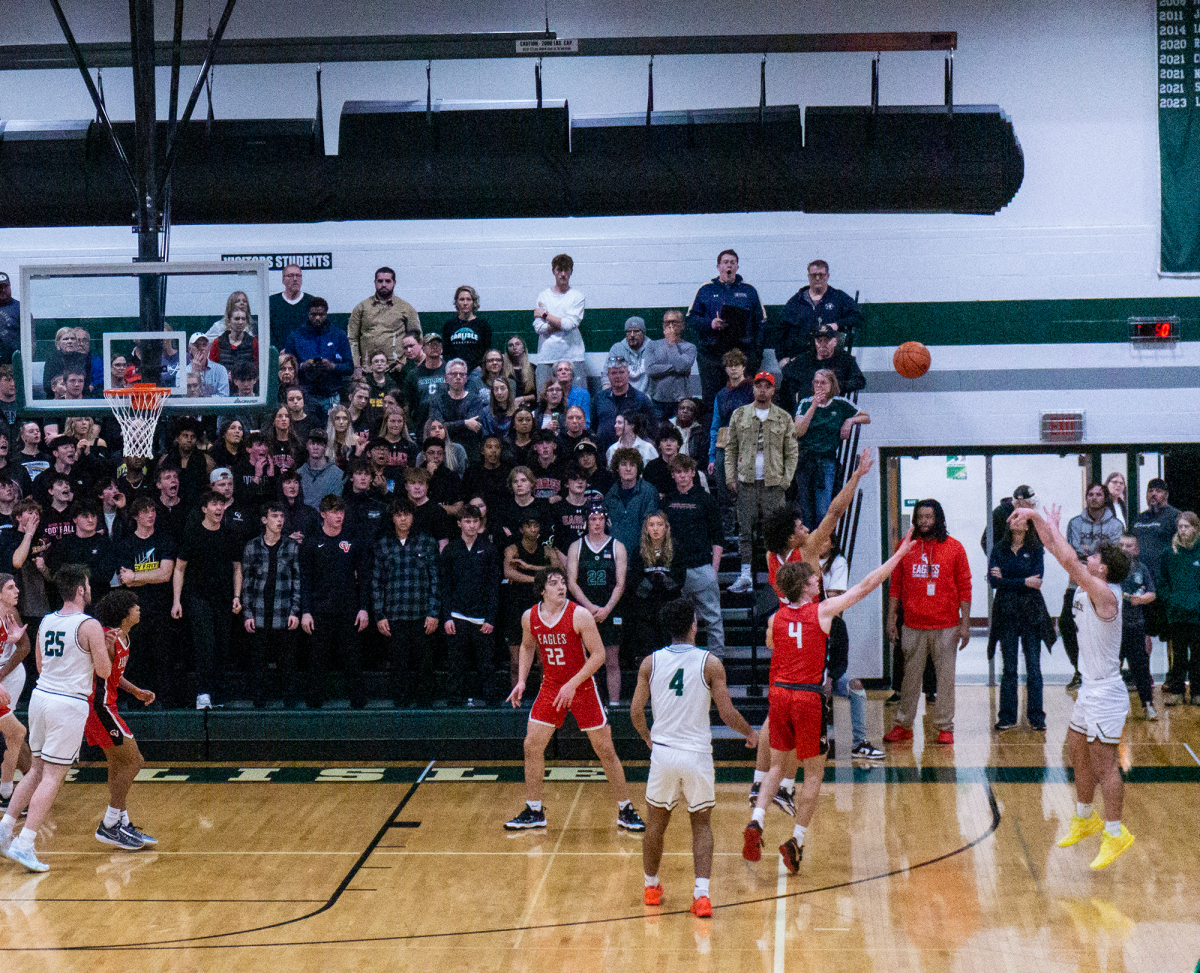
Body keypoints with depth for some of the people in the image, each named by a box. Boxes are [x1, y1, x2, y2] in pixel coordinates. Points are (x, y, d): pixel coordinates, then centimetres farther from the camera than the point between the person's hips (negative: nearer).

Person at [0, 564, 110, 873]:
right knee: (52, 777, -4)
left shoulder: (46, 622, 10)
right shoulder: (89, 626, -11)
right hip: (69, 703, -7)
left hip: (41, 695, 7)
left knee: (37, 770, 20)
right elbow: (104, 671, -9)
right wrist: (103, 648, 9)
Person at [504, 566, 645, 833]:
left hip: (582, 688, -4)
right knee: (532, 746, -1)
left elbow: (598, 654, -15)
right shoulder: (529, 618, -4)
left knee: (605, 750, -1)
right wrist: (521, 680, 5)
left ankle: (626, 811, 12)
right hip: (550, 688, 4)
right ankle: (533, 813, 13)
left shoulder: (579, 615, -17)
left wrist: (573, 684, -21)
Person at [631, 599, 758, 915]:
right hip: (697, 754, -2)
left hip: (663, 752, 2)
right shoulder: (710, 663, -6)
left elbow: (636, 711, 2)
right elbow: (727, 713, -7)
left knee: (656, 822, 18)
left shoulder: (650, 663, 0)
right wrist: (750, 732, 13)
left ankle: (650, 886, 31)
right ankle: (701, 893, -5)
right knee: (702, 824, 10)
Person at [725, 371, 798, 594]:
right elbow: (730, 448, 11)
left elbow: (791, 453, 9)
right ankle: (746, 575, 5)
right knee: (745, 529, 1)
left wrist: (786, 480, -2)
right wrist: (730, 477, 2)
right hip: (746, 482, 1)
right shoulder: (739, 415, 10)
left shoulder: (784, 419, 7)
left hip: (773, 483, -1)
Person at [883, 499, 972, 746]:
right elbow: (896, 585, 10)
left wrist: (965, 623, -3)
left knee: (945, 676, 2)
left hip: (946, 627, -1)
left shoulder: (954, 548, 1)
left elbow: (964, 587, 2)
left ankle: (945, 727, 9)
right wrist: (891, 617, 4)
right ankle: (903, 725, 15)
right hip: (913, 626, 2)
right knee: (910, 675, 7)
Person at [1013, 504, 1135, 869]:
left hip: (1105, 692, -10)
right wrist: (1035, 518, 1)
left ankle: (1115, 833, 0)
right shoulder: (1086, 587, 5)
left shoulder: (1104, 595, -21)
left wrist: (1053, 525, -19)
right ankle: (1084, 819, 34)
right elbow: (1057, 551, 10)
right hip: (1090, 688, 10)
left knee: (1103, 761, -6)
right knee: (1077, 750, 19)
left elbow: (1069, 560, -32)